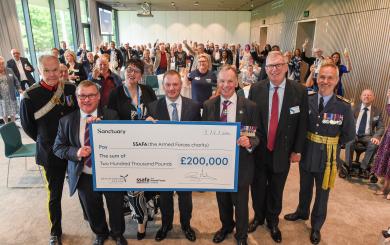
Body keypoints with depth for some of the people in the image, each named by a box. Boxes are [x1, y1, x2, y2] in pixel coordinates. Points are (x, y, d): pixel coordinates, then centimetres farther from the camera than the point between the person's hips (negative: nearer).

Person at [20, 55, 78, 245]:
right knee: (55, 195, 13)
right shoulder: (30, 96, -14)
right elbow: (27, 126, -1)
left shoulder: (71, 89, -6)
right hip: (51, 153, -2)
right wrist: (47, 142, 4)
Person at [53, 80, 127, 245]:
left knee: (116, 208, 17)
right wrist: (76, 152, -20)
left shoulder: (111, 116, -8)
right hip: (84, 177, 2)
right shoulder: (66, 121, -4)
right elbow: (58, 147, 1)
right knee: (93, 211, 21)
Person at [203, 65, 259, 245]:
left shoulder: (249, 106, -9)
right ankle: (226, 226, 52)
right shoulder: (208, 105, -1)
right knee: (222, 199, 23)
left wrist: (249, 143, -26)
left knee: (240, 202, 14)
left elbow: (257, 135, -5)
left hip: (241, 162, -2)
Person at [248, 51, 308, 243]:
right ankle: (258, 216, 45)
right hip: (258, 150, 1)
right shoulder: (256, 89, -6)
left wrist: (297, 150, -1)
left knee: (276, 191, 17)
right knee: (258, 188, 18)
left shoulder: (299, 91, -8)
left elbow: (302, 123, -3)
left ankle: (273, 222, 43)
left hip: (282, 153, 0)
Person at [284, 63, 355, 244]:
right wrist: (305, 143, -5)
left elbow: (349, 135, -3)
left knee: (322, 193, 17)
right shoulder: (306, 100, -9)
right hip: (306, 154, 2)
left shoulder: (344, 107, -14)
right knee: (305, 188, 23)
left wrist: (330, 145, -3)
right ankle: (302, 212, 50)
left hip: (327, 157, -1)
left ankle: (316, 225, 39)